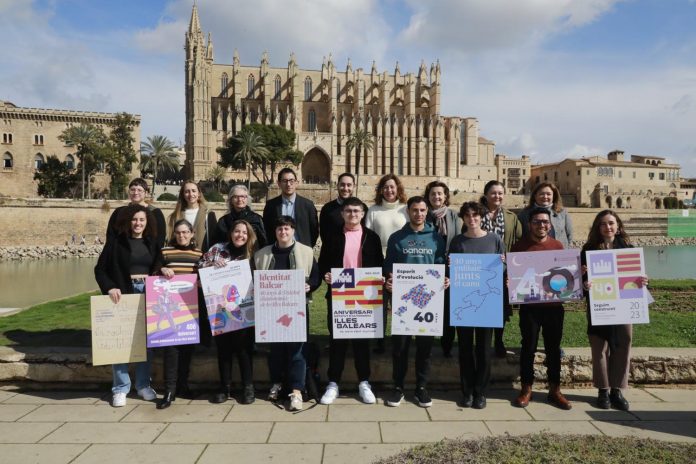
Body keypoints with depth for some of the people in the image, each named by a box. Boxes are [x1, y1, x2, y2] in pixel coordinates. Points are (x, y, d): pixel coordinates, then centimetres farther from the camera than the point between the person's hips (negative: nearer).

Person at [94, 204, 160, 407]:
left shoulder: (153, 243, 10)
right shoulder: (116, 242, 0)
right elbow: (100, 269, 0)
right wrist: (110, 288, -15)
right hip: (123, 295, -3)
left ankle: (143, 385, 21)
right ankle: (120, 388, 11)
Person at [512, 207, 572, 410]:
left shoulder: (558, 246, 7)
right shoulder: (520, 246, -2)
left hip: (554, 304, 3)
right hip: (529, 305, -2)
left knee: (553, 348, 10)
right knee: (528, 347, 5)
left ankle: (554, 390, 23)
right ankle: (526, 388, 18)